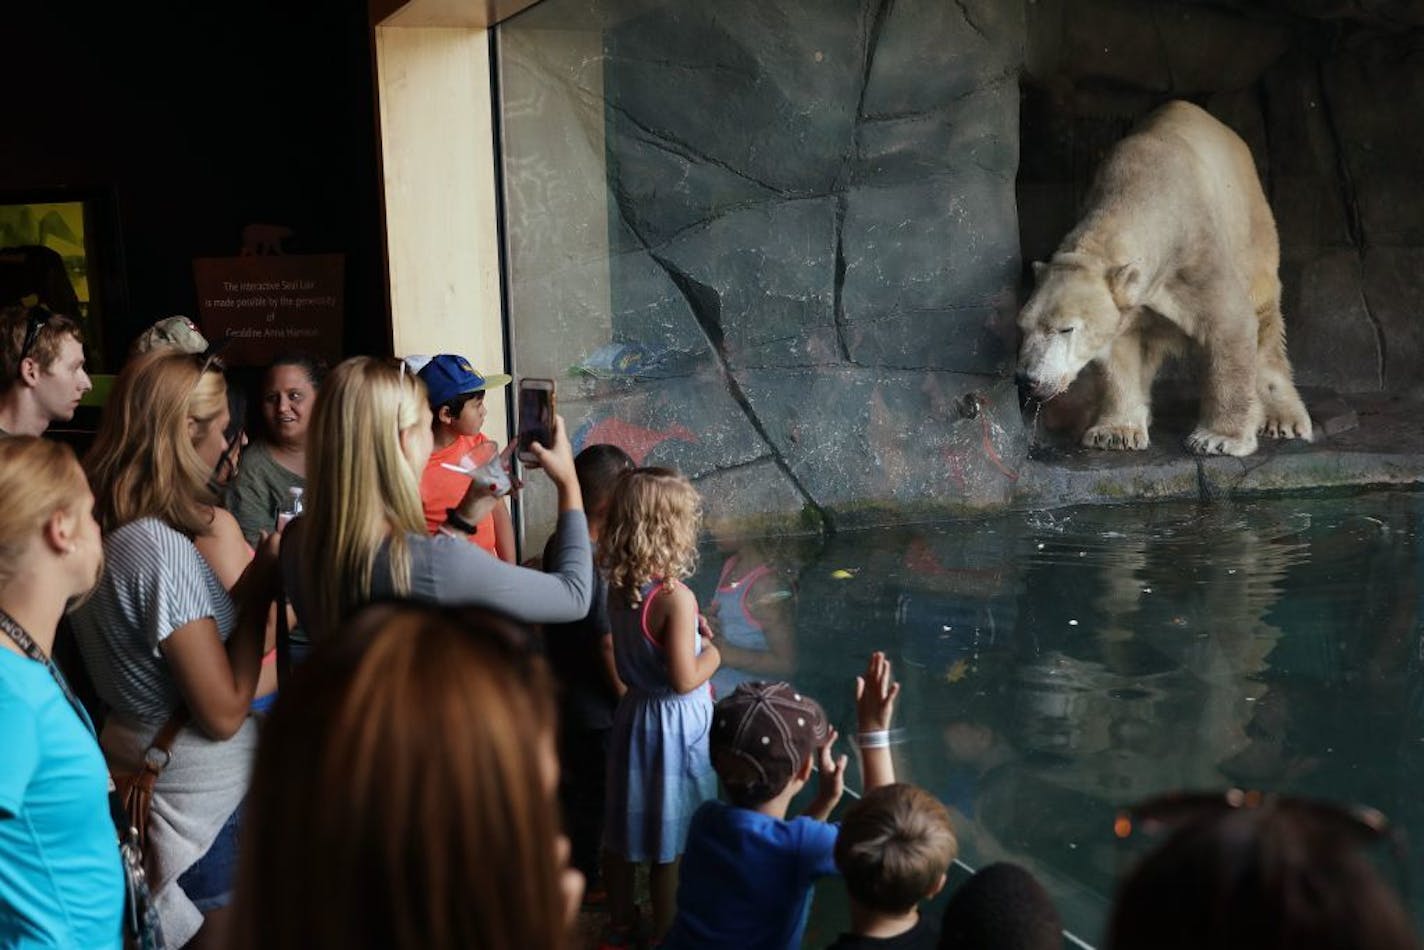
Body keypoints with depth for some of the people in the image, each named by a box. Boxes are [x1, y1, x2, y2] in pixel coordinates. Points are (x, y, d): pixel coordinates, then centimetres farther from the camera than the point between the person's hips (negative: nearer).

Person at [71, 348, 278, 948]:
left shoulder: (104, 530, 1)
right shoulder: (161, 548, -25)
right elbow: (224, 713, -22)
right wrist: (260, 584, -15)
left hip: (137, 780, 9)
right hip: (205, 801, -9)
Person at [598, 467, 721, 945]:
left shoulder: (618, 586, -4)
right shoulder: (676, 597, -27)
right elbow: (684, 679, -25)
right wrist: (713, 651, -8)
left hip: (634, 712, 7)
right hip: (674, 723, -7)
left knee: (625, 828, 21)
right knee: (670, 842, 10)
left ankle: (620, 925, 38)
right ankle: (665, 934, 25)